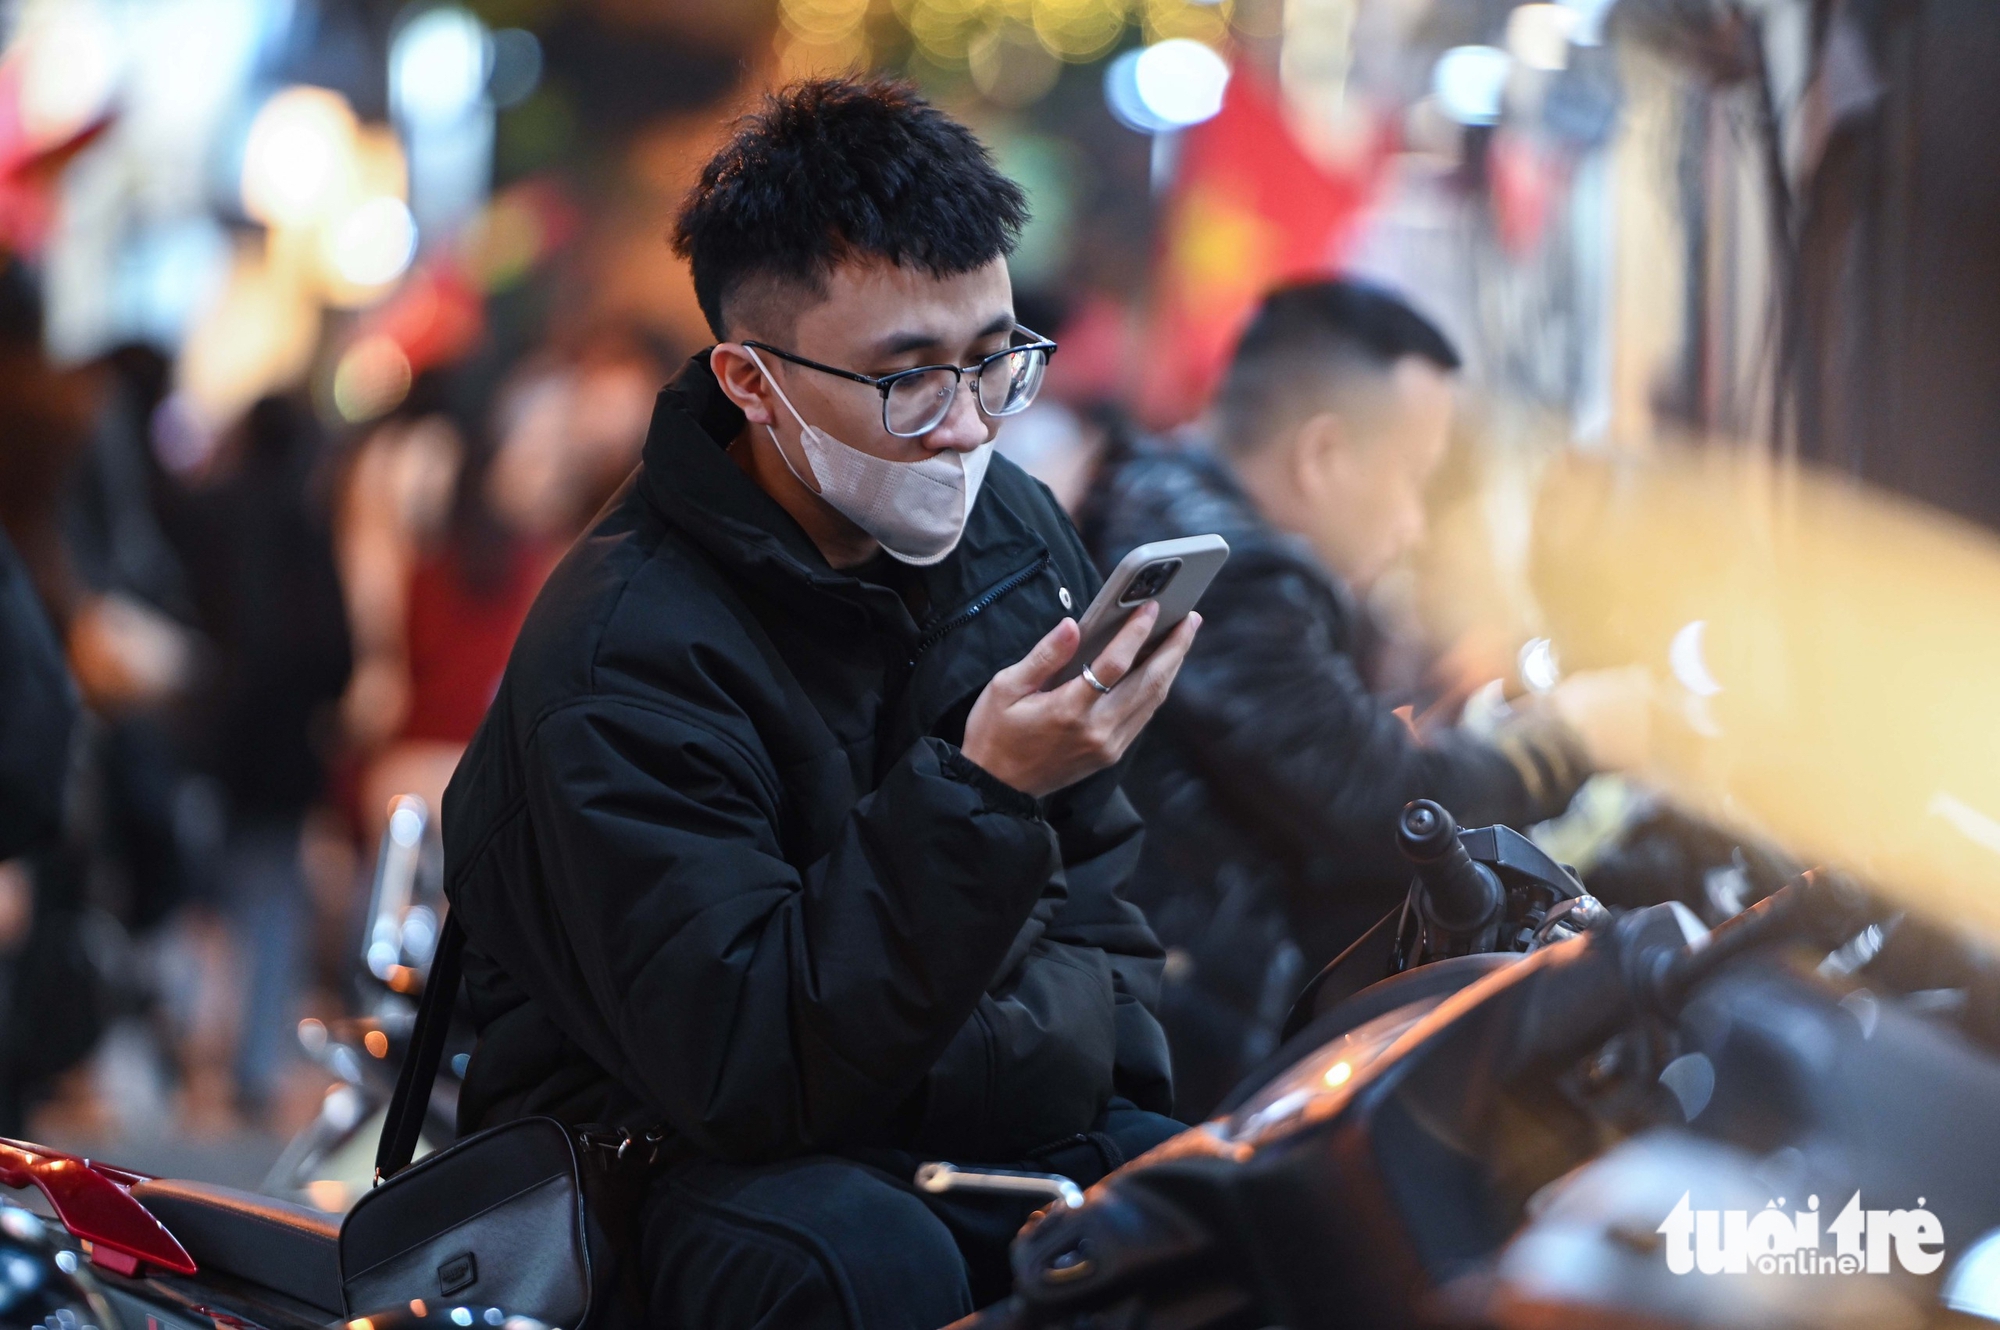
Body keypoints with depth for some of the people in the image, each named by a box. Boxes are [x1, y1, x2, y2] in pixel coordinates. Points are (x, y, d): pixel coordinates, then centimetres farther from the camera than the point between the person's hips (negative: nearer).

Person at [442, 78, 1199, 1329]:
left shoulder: (1015, 534, 3)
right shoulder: (627, 650, -21)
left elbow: (1099, 906, 11)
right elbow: (741, 1072, -26)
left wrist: (1034, 1041, -12)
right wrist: (980, 795, -34)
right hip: (683, 1166, -6)